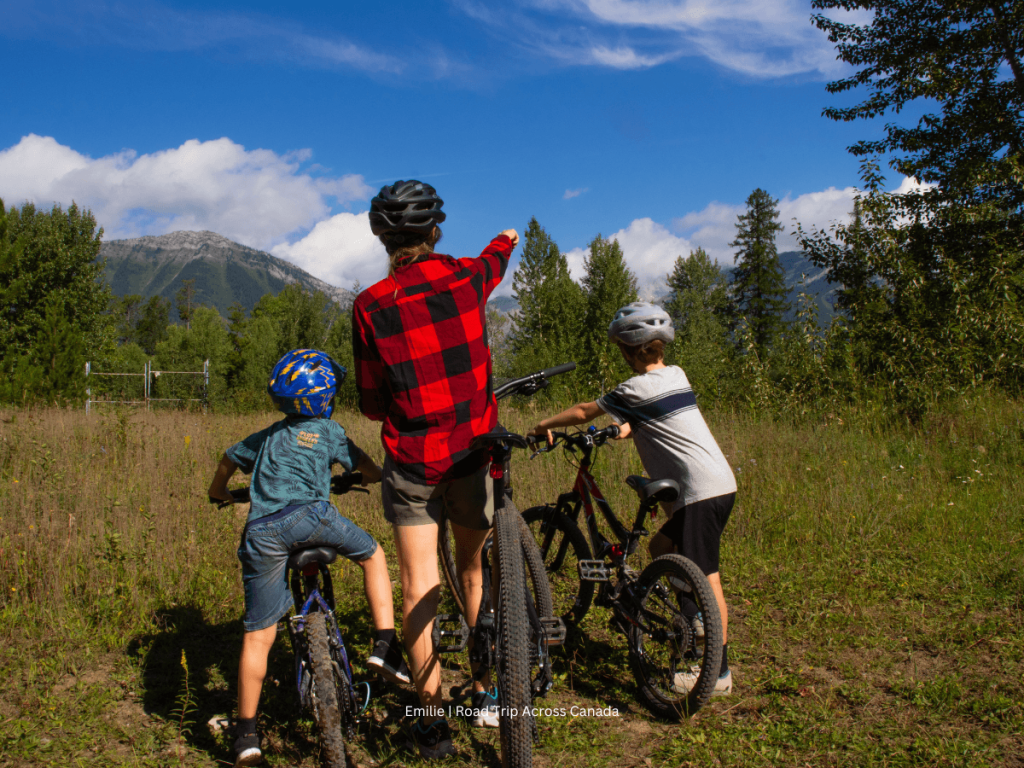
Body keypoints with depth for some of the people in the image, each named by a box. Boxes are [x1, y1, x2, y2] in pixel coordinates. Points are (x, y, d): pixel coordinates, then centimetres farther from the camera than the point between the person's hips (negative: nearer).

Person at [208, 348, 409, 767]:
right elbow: (370, 471, 19)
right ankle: (385, 646, 9)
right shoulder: (328, 430, 14)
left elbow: (228, 459, 40)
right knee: (372, 555, 21)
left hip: (261, 531, 4)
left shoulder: (266, 435, 27)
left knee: (257, 636, 11)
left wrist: (219, 493, 60)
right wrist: (377, 477, 43)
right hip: (307, 516, -4)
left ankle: (246, 734, 14)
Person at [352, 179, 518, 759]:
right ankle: (487, 694, 25)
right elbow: (496, 261, 26)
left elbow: (371, 403, -1)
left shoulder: (370, 305, -6)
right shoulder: (466, 278, -1)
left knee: (419, 588, 4)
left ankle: (433, 718, 8)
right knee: (472, 570, 19)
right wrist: (507, 239, 48)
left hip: (411, 460, -2)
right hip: (472, 452, 2)